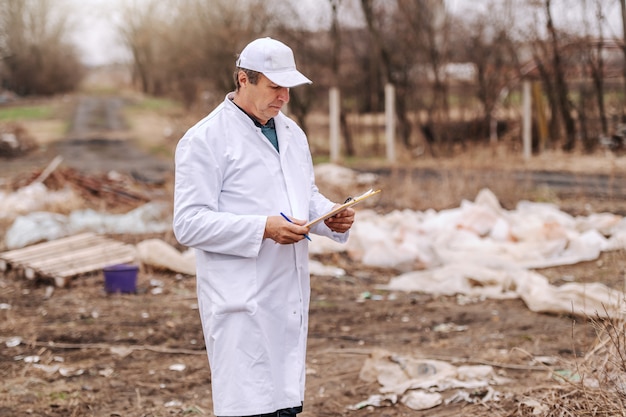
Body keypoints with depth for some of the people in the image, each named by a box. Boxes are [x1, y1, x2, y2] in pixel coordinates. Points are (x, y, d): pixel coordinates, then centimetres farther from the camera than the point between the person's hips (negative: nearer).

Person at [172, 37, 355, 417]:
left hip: (290, 296, 8)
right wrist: (264, 229, -24)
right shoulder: (205, 139, -9)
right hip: (241, 302, -7)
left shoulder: (292, 133, 14)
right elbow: (190, 224, -15)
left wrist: (331, 216, 2)